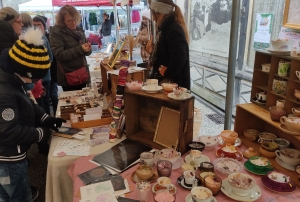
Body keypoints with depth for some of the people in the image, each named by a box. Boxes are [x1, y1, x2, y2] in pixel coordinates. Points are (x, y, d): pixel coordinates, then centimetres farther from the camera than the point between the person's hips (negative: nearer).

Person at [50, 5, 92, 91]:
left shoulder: (79, 30, 9)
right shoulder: (56, 32, -10)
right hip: (69, 77, -6)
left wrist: (88, 49, -11)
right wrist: (80, 49, -24)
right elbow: (59, 55, -19)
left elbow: (86, 52, 13)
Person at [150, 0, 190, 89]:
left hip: (171, 81, -10)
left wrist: (168, 72, -15)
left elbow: (179, 58, -29)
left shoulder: (174, 30, -17)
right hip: (162, 78, 10)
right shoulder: (166, 28, 16)